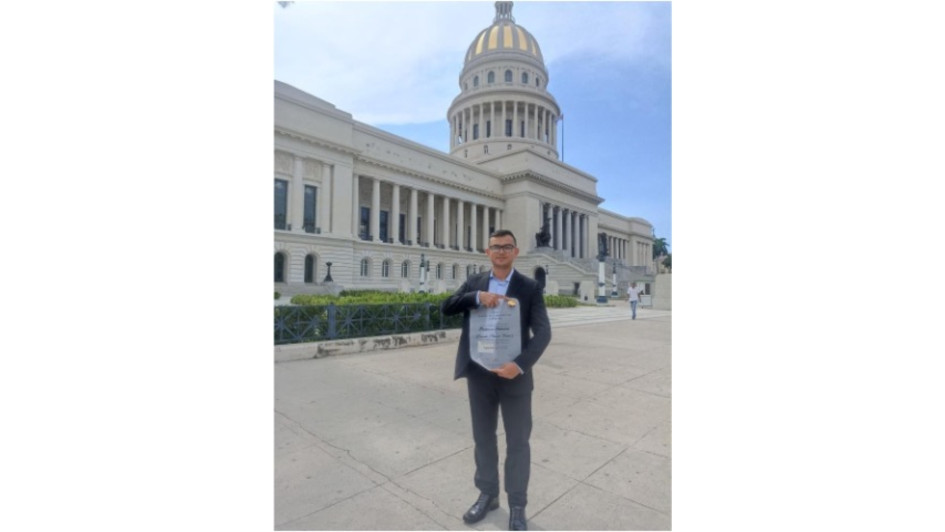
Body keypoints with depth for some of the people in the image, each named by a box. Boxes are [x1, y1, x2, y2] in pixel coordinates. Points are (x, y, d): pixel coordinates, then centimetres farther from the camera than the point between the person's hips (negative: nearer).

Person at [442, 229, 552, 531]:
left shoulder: (529, 288, -4)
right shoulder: (474, 283, 5)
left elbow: (543, 331, -11)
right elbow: (447, 308, -6)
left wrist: (521, 365, -23)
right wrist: (476, 297, -22)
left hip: (514, 376, -2)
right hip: (479, 374, 3)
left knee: (518, 443, 11)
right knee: (483, 438, 17)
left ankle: (517, 506, 31)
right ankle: (487, 494, 38)